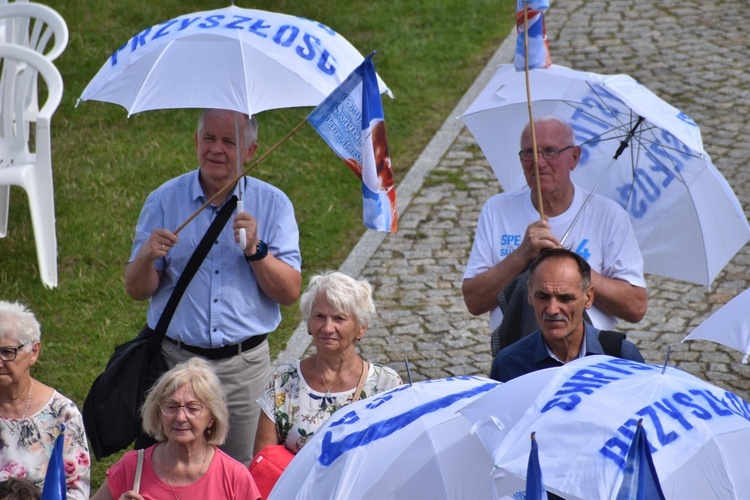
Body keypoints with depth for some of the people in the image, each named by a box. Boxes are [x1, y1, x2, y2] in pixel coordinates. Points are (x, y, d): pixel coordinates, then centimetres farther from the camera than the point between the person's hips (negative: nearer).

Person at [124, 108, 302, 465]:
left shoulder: (273, 204, 2)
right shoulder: (164, 201, 3)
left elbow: (290, 293, -3)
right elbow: (137, 291, 1)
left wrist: (255, 250, -18)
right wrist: (147, 258, -20)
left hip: (245, 367, 0)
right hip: (175, 361, 0)